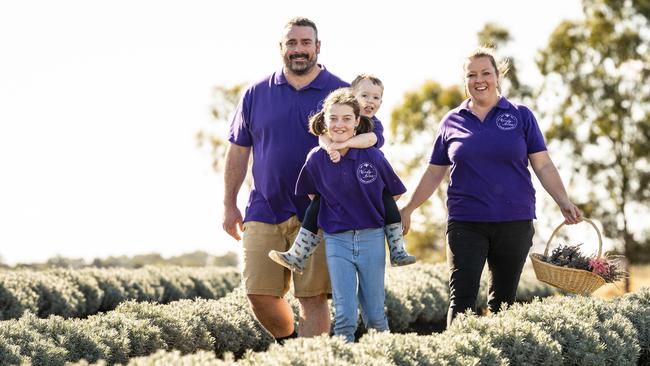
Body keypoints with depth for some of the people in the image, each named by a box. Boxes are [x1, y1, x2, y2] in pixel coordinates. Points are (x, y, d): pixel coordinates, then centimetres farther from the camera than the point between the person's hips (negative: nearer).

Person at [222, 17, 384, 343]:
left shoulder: (343, 93, 3)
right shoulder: (256, 94, 8)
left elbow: (374, 136, 4)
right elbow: (238, 151, 12)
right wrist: (229, 205, 9)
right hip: (264, 210, 2)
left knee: (313, 297, -4)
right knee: (259, 293, -2)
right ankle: (288, 345, 24)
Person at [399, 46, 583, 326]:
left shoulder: (520, 116, 5)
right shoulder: (452, 121, 8)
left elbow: (543, 165, 3)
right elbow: (434, 174, 14)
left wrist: (564, 202, -9)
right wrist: (407, 210, 12)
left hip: (514, 222, 0)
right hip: (465, 224, 0)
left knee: (503, 300, 6)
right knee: (461, 300, -9)